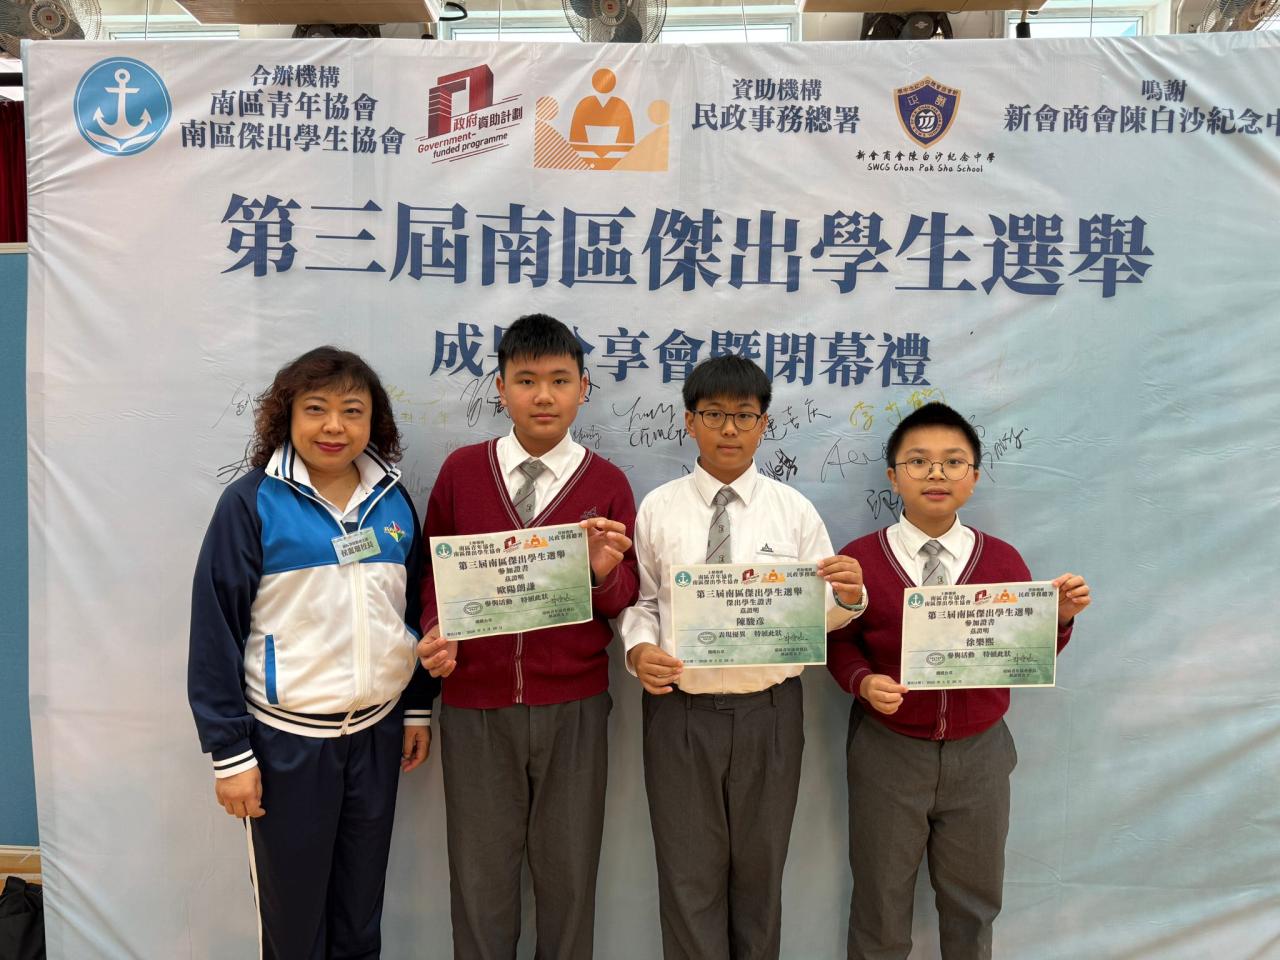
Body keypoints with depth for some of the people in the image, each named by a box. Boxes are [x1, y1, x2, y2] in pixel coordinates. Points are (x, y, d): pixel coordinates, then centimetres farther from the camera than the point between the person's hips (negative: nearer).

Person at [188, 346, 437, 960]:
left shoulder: (394, 502, 2)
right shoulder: (252, 503, -11)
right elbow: (216, 630, -10)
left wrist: (419, 708, 12)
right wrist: (229, 751, -10)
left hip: (378, 731, 4)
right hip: (287, 737, -3)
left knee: (362, 905, 17)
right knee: (292, 909, 12)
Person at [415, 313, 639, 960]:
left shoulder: (606, 483, -2)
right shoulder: (462, 470, 1)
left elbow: (625, 601, 0)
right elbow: (434, 572, 9)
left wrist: (605, 572, -21)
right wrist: (435, 632, -9)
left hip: (573, 708, 0)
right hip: (476, 704, 1)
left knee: (568, 870, 13)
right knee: (480, 872, 14)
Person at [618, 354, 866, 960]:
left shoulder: (793, 510, 1)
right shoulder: (657, 508, 0)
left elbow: (819, 614, 2)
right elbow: (638, 599, 4)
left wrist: (849, 597, -20)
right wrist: (638, 649, -15)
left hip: (769, 709, 1)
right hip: (680, 708, 0)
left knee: (760, 869, 17)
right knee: (690, 873, 11)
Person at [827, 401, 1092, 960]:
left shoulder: (1002, 561, -2)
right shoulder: (859, 560, -9)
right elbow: (840, 644, -4)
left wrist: (1060, 616, -15)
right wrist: (863, 683, -23)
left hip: (979, 751, 2)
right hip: (887, 749, -2)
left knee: (974, 901, 19)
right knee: (880, 899, 15)